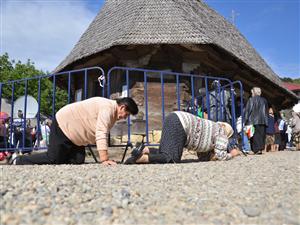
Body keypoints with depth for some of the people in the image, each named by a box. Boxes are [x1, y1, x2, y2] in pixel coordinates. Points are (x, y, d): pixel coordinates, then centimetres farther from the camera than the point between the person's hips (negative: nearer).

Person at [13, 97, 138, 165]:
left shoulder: (112, 113, 5)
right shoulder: (108, 108, -26)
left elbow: (101, 135, 7)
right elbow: (101, 134, -35)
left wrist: (105, 158, 1)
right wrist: (104, 160, -38)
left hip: (74, 133, 10)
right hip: (63, 127, -10)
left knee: (77, 161, 1)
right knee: (53, 160, -8)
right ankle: (19, 161, 14)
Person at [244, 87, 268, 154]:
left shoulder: (251, 100, -3)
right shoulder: (264, 100, 14)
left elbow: (247, 111, -7)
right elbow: (266, 111, 18)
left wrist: (246, 120, -5)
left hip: (253, 121, -5)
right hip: (263, 121, 5)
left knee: (255, 135, -5)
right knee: (261, 134, 9)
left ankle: (257, 149, -10)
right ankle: (261, 148, 8)